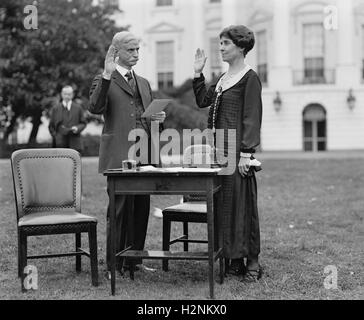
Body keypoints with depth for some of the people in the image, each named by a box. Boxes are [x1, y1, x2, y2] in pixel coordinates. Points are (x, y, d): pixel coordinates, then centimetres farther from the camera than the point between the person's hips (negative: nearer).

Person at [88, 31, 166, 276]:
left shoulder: (144, 83, 22)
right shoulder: (104, 81, 1)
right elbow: (95, 108, -17)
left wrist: (158, 117, 6)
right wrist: (107, 75, -23)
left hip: (144, 154, 6)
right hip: (119, 155, -6)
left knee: (141, 209, 8)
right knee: (121, 208, -5)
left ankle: (134, 260, 19)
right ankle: (114, 265, 5)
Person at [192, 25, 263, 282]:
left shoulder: (250, 78, -6)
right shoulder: (224, 78, 17)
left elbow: (252, 118, -12)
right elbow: (202, 101, 18)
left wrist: (246, 153, -17)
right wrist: (198, 73, 12)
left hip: (237, 150, -8)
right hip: (219, 149, 8)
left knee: (242, 203, -4)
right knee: (224, 203, 9)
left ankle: (252, 261, 5)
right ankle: (233, 259, 17)